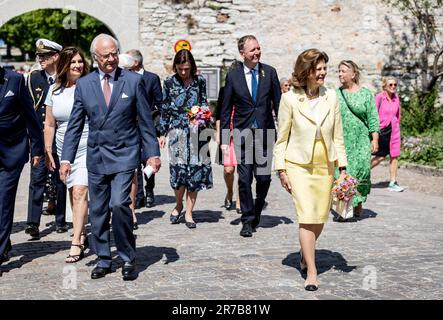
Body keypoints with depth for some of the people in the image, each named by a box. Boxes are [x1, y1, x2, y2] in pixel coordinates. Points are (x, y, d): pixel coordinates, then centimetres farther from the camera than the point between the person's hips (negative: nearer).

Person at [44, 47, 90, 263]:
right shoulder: (55, 90, 7)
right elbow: (49, 124, 11)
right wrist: (48, 152, 7)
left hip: (88, 149, -5)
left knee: (80, 192, -13)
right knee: (73, 193, 11)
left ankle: (76, 244, -11)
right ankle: (81, 234, 25)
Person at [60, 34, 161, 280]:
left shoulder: (134, 81, 0)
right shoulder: (84, 84, 5)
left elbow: (145, 121, 3)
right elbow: (75, 126, 8)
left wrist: (153, 153, 0)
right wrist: (67, 158, 3)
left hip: (124, 155, -3)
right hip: (96, 156, 3)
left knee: (119, 204, -17)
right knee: (98, 211, 7)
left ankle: (128, 260, -2)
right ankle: (104, 260, 21)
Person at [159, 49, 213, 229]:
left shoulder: (199, 81, 6)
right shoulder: (169, 83, 5)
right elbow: (165, 109, 9)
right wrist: (162, 133, 7)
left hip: (196, 131, 1)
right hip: (177, 131, -1)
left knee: (195, 169, -1)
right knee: (179, 168, -10)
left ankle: (188, 212, 8)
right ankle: (179, 204, 17)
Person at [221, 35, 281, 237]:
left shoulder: (269, 72, 4)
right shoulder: (233, 76, 1)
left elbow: (278, 104, 7)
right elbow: (226, 109, 4)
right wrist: (224, 138, -1)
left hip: (265, 133, 1)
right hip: (242, 135, -1)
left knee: (264, 178, 3)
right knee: (244, 179, -2)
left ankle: (257, 211, 28)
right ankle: (248, 220, 10)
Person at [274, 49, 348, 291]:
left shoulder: (331, 97, 3)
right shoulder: (290, 99, -7)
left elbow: (337, 135, 8)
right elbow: (282, 137, -1)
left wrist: (342, 166, 5)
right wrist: (281, 170, -3)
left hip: (325, 166, 4)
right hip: (299, 165, -4)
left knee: (320, 218, 8)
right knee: (306, 216, -11)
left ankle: (305, 254, 35)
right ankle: (311, 273, -6)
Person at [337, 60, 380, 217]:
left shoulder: (365, 94, 5)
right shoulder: (336, 94, 10)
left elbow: (373, 118, 3)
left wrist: (375, 139, -4)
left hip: (361, 141, -1)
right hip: (341, 141, 2)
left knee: (361, 170, -8)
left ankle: (358, 203, 11)